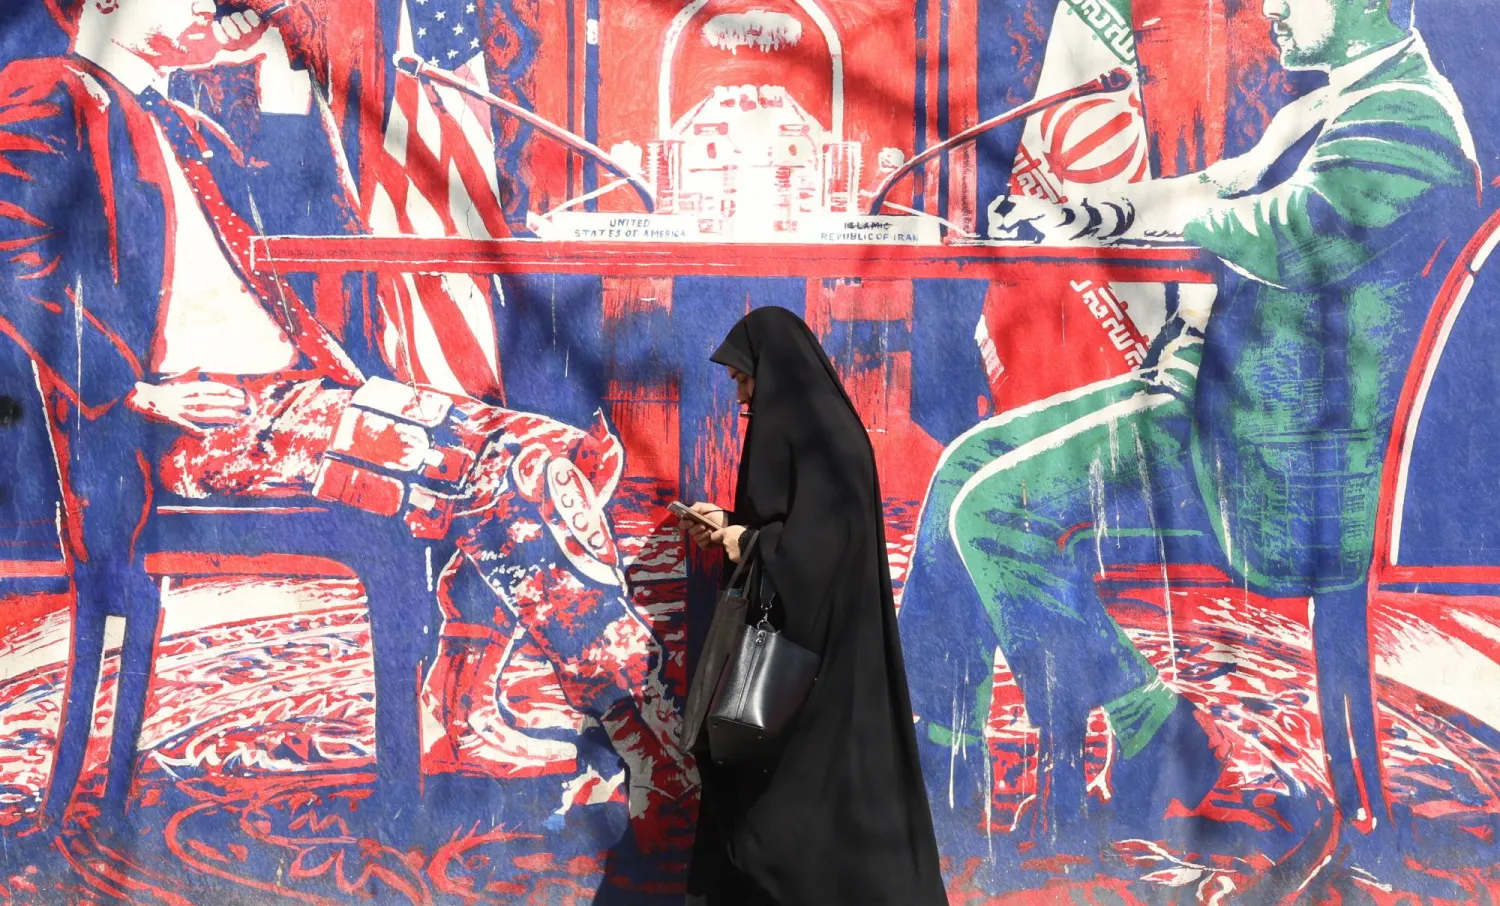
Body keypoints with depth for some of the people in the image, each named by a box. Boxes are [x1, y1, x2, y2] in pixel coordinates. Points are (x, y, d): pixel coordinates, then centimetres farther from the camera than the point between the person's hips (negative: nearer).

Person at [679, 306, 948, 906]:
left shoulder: (823, 431, -15)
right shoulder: (796, 428, 15)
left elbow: (822, 537, -24)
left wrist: (746, 541, -11)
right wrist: (733, 525, 9)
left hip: (820, 647, -10)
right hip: (794, 636, 10)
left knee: (811, 789, -6)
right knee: (765, 790, 11)